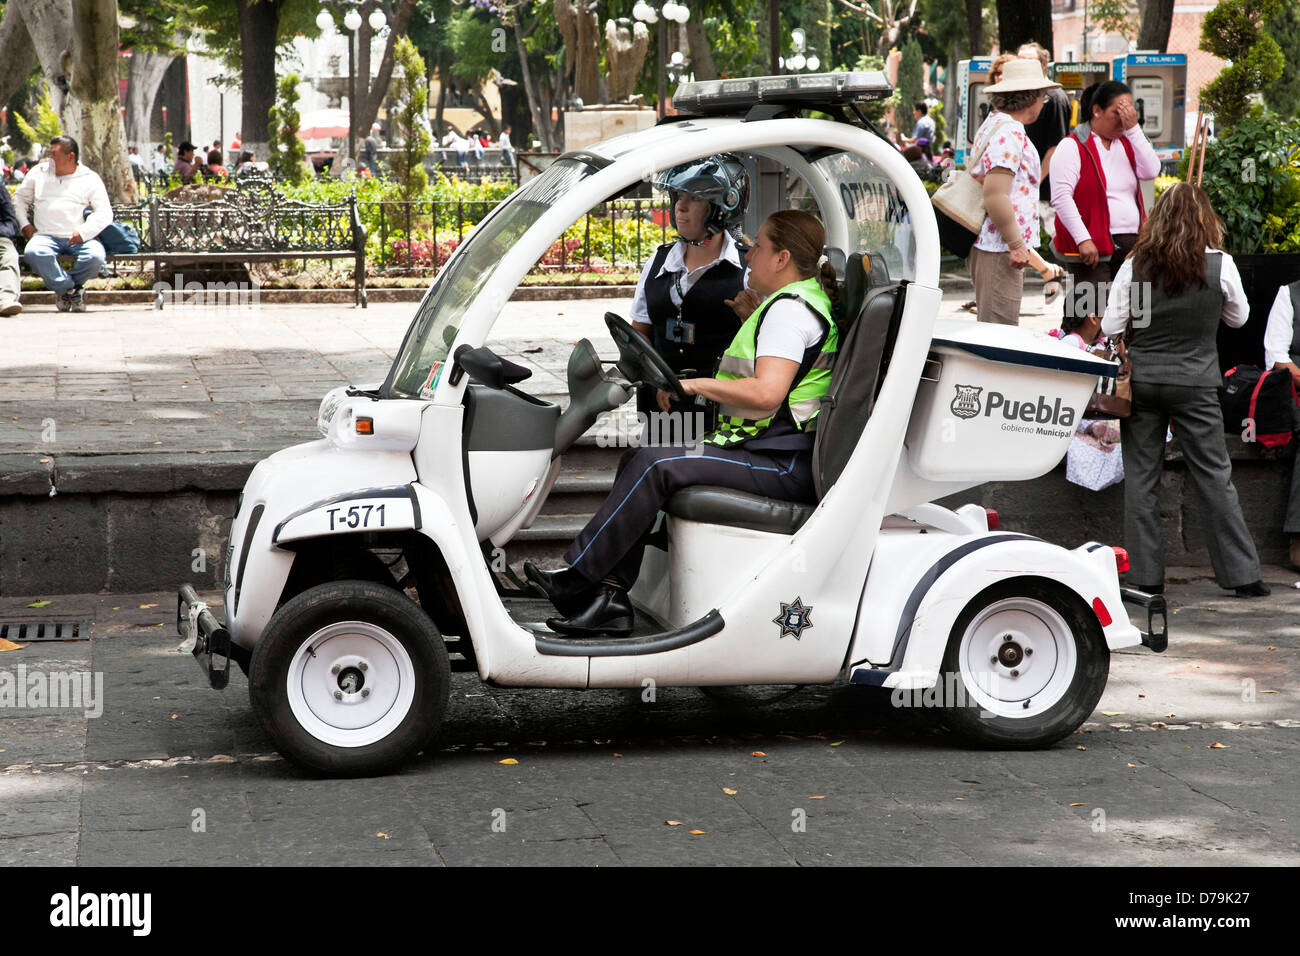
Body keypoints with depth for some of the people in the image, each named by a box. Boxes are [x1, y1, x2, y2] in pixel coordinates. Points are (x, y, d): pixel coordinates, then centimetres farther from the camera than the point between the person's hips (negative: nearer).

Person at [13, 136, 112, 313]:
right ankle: (71, 291, -20)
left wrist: (83, 233, -14)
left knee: (96, 257, -33)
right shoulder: (39, 173, 17)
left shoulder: (90, 178, 8)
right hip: (46, 236, 1)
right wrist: (24, 224, 8)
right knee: (33, 252, -35)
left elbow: (105, 213, 1)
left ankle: (63, 287, -5)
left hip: (80, 238, -1)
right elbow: (20, 198, 26)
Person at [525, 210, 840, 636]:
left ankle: (578, 576, -16)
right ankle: (610, 596, -5)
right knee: (638, 460, 4)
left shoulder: (789, 309, -13)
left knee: (656, 465, -22)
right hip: (772, 457, 11)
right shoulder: (798, 301, 21)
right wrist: (749, 318, 24)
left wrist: (695, 384, -17)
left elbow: (766, 392, -25)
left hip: (781, 466, -11)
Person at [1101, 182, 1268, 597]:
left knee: (1141, 477, 7)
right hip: (1195, 384, -1)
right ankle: (1241, 574, 9)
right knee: (1214, 477, 6)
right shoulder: (1220, 265, -6)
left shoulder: (1135, 266, -3)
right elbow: (1238, 317, 10)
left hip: (1142, 380, 1)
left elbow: (1111, 327, 0)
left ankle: (1145, 575, 7)